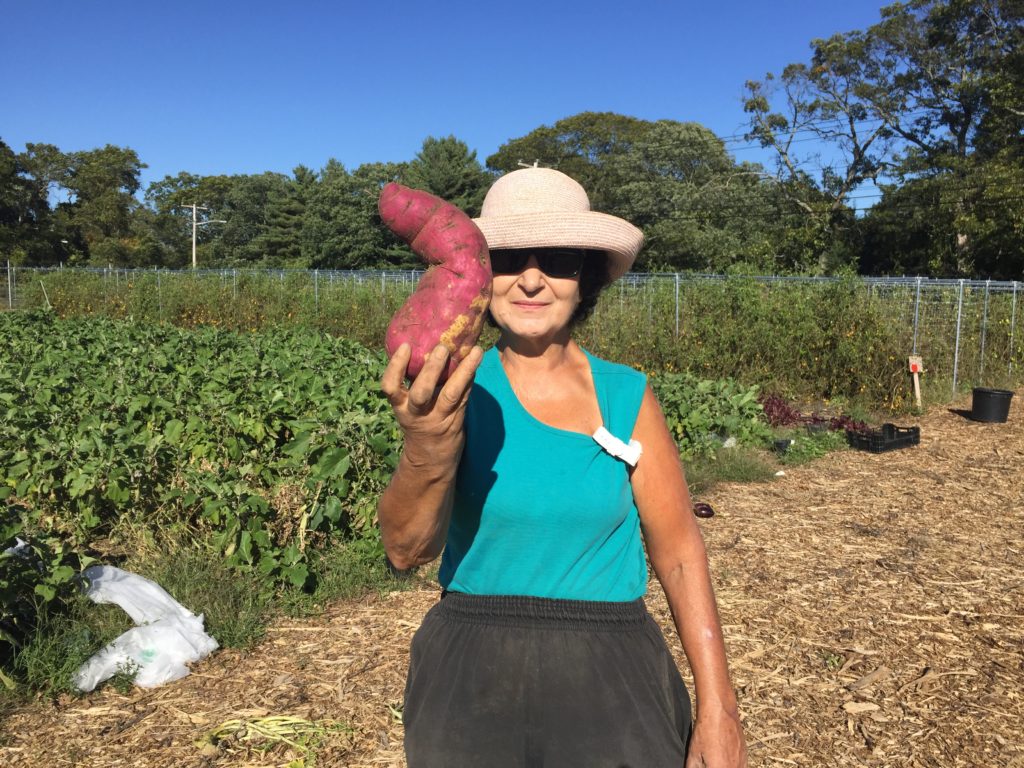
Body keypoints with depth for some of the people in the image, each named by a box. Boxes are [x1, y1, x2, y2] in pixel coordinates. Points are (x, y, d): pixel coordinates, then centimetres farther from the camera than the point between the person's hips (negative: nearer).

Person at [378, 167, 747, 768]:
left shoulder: (626, 396, -6)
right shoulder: (464, 392, -9)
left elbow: (679, 552, -1)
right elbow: (407, 549, -19)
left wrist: (718, 709, -3)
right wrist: (428, 451, -39)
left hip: (611, 682, 0)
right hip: (471, 678, 0)